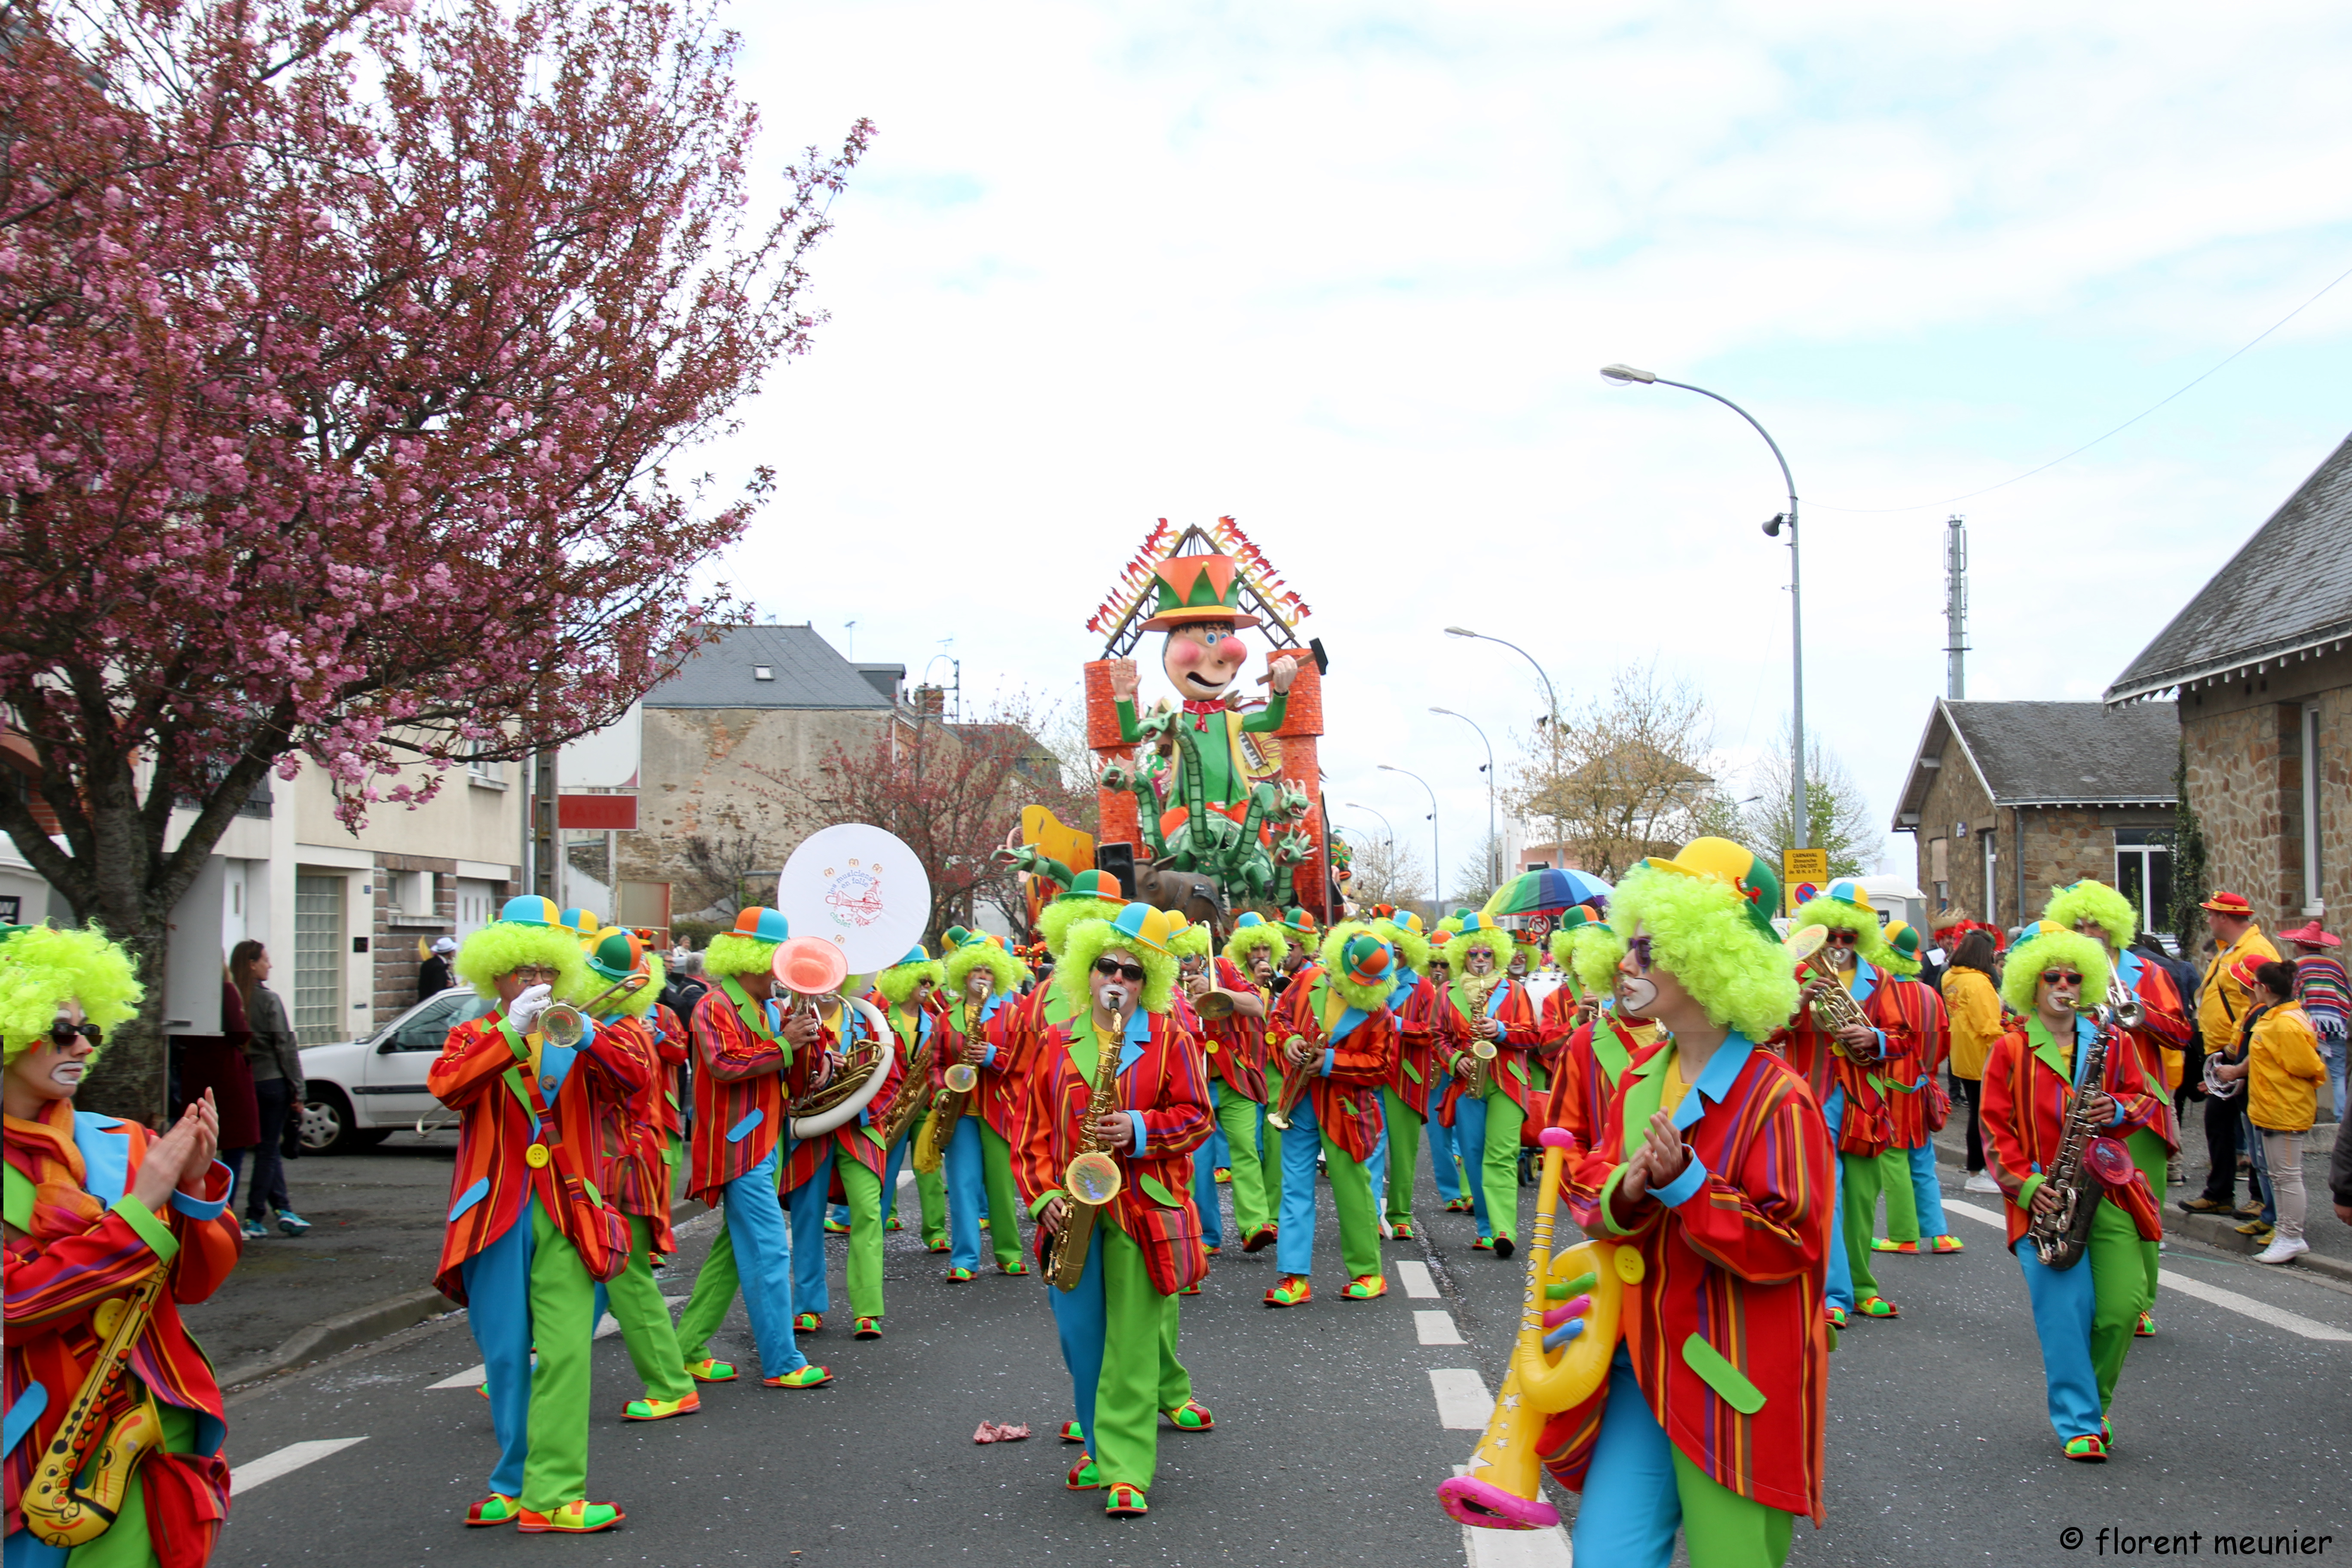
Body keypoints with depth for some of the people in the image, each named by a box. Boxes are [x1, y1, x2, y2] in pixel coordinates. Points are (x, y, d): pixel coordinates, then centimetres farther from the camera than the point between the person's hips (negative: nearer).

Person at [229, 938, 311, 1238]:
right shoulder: (269, 1000, -10)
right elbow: (286, 1047, -9)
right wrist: (298, 1090, -5)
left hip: (238, 1085, 4)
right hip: (271, 1082, -4)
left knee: (270, 1149, 14)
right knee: (267, 1151, 3)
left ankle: (283, 1209, 12)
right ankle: (254, 1218, 3)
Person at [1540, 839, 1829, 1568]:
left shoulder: (1775, 1097, -13)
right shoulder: (1639, 1079, 9)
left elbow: (1787, 1243, -16)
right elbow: (1587, 1184, 12)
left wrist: (1685, 1186, -25)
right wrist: (1623, 1195, -11)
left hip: (1731, 1384, -6)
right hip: (1641, 1367, 6)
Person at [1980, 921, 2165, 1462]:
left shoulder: (2111, 1042, 11)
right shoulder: (2010, 1050, 3)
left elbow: (2146, 1098, 15)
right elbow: (1995, 1127, 1)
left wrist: (2119, 1110, -9)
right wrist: (2026, 1184, -11)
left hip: (2106, 1189, 3)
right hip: (2042, 1195, -3)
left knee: (2123, 1304, -6)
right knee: (2065, 1304, -11)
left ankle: (2092, 1403, 18)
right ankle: (2078, 1424, -1)